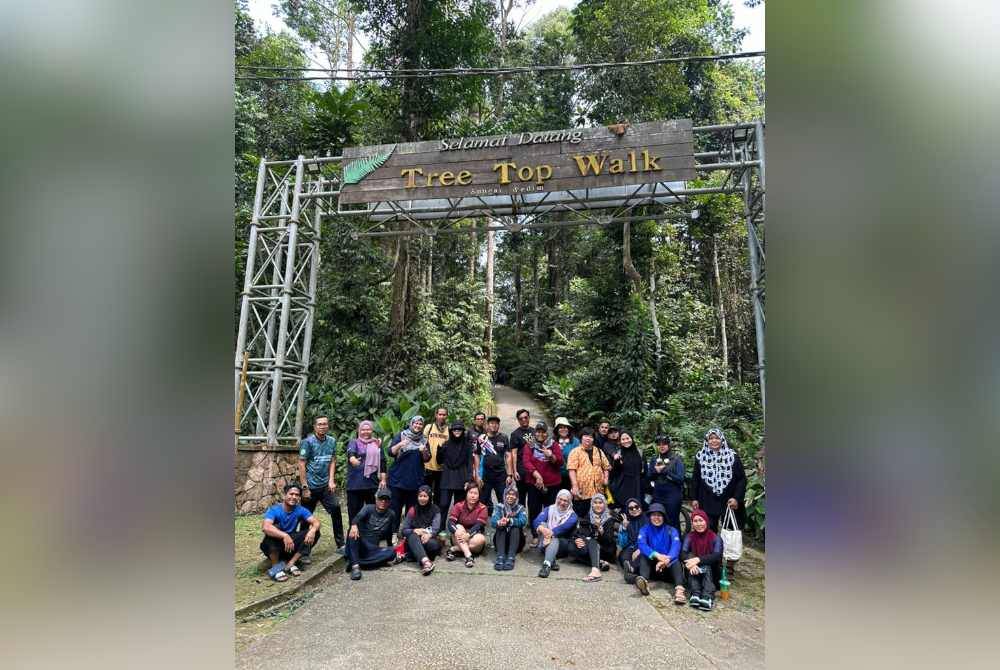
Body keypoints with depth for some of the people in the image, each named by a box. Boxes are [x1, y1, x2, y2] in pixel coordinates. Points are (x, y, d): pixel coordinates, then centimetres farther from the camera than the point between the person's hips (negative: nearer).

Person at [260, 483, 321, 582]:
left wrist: (312, 530, -39)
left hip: (291, 546, 4)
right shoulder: (274, 510, -19)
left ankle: (290, 564, -14)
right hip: (273, 548, -4)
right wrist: (284, 535, -51)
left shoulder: (300, 510, -7)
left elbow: (316, 522, -15)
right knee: (272, 532, -33)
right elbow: (265, 527, -38)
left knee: (315, 533, -15)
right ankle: (276, 567, -19)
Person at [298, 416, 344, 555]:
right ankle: (305, 553, 15)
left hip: (326, 485, 4)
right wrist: (305, 487, -14)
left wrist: (331, 480, -2)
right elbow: (301, 465, -11)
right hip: (311, 486, -4)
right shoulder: (308, 442, -10)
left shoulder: (332, 441, 4)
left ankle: (341, 544, 16)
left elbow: (332, 461, 9)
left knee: (336, 510, 2)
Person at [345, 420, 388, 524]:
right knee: (354, 511, 1)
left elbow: (382, 462, 14)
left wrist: (383, 480, 6)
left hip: (373, 483, 2)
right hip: (355, 483, -2)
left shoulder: (377, 444, 14)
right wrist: (353, 459, -39)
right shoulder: (354, 443, 6)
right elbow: (351, 454, -16)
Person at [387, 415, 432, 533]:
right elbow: (390, 452, -5)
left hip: (415, 480, 2)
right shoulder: (401, 435, 4)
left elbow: (427, 459, 9)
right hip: (398, 479, -2)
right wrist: (399, 445, -23)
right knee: (395, 508, -1)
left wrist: (424, 451, -12)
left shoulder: (424, 440, 12)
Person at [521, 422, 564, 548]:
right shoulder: (529, 445, 6)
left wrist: (551, 456, -21)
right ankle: (536, 536, 15)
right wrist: (537, 475, -21)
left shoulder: (554, 445, 7)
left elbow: (560, 462, 0)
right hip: (534, 483, 0)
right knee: (534, 510, 3)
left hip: (552, 484, 0)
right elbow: (526, 461, -8)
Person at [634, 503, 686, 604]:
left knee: (675, 561, -30)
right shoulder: (645, 529, 2)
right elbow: (642, 545, -17)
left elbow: (676, 546, -18)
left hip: (667, 567, -1)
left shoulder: (671, 530, 1)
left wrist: (665, 560, -38)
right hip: (651, 565, 1)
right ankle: (644, 582, -53)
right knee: (643, 555, -27)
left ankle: (679, 589, -54)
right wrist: (657, 555, -37)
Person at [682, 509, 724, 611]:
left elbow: (717, 556, -22)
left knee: (706, 566, -30)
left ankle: (707, 597, -47)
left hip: (711, 573, -1)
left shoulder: (715, 538, -5)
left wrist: (698, 559, -35)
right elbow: (683, 553, -14)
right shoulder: (689, 537, 1)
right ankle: (695, 594, -38)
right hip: (695, 575, 1)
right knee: (690, 556, -25)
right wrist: (691, 562, -36)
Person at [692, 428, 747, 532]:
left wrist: (737, 498, -10)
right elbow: (695, 480, 9)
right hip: (708, 503, 1)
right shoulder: (700, 457, 3)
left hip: (729, 503, -1)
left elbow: (742, 479, 0)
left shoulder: (732, 456, -1)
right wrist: (695, 499, 5)